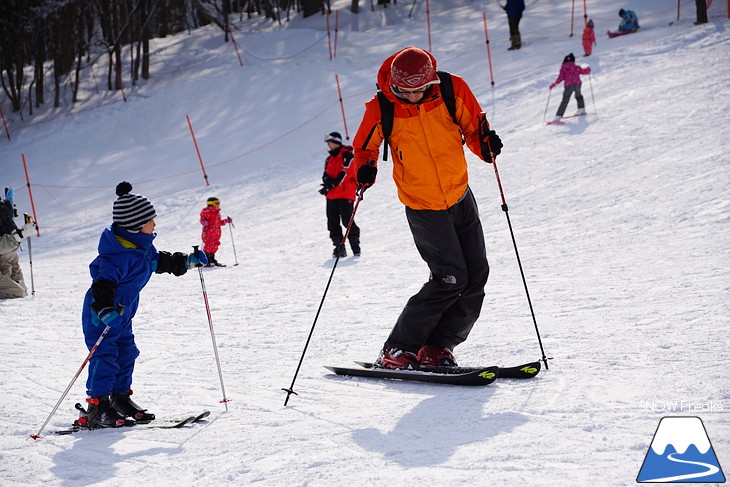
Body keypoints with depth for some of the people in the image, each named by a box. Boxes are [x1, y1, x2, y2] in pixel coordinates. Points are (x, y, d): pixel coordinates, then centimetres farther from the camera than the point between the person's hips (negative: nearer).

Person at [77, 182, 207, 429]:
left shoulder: (142, 247, 3)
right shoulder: (119, 254, -29)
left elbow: (159, 261, 22)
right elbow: (103, 282, -37)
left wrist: (188, 261, 16)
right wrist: (104, 309, -51)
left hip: (122, 313, 10)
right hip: (101, 315, -10)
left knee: (126, 353, 15)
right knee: (105, 357, -10)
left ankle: (121, 398, 28)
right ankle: (97, 409, -6)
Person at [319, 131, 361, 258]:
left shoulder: (347, 155, -5)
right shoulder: (329, 159, 19)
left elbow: (346, 173, -13)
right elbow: (326, 173, 14)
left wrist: (332, 184, -19)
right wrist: (327, 181, -10)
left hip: (345, 193, -7)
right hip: (331, 195, 7)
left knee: (347, 220, -11)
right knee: (333, 222, 3)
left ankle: (355, 246, -2)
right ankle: (339, 247, 9)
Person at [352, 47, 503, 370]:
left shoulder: (452, 90, -11)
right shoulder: (382, 109, -15)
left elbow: (473, 127, 2)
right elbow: (365, 147, 1)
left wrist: (486, 144, -19)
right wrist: (365, 168, -20)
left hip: (461, 197, 5)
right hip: (423, 207, -4)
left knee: (476, 274, 1)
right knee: (450, 277, -14)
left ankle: (436, 347, 13)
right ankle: (397, 350, -5)